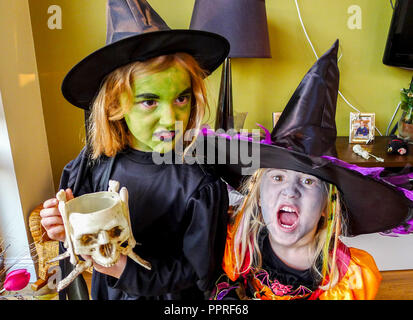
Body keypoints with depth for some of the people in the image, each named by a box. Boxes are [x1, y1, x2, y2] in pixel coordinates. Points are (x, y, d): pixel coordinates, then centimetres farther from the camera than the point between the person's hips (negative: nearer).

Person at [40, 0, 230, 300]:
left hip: (169, 301, -3)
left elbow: (198, 273, -20)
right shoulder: (94, 163, -18)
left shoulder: (202, 186, -28)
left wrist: (128, 269, -29)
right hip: (105, 290, 3)